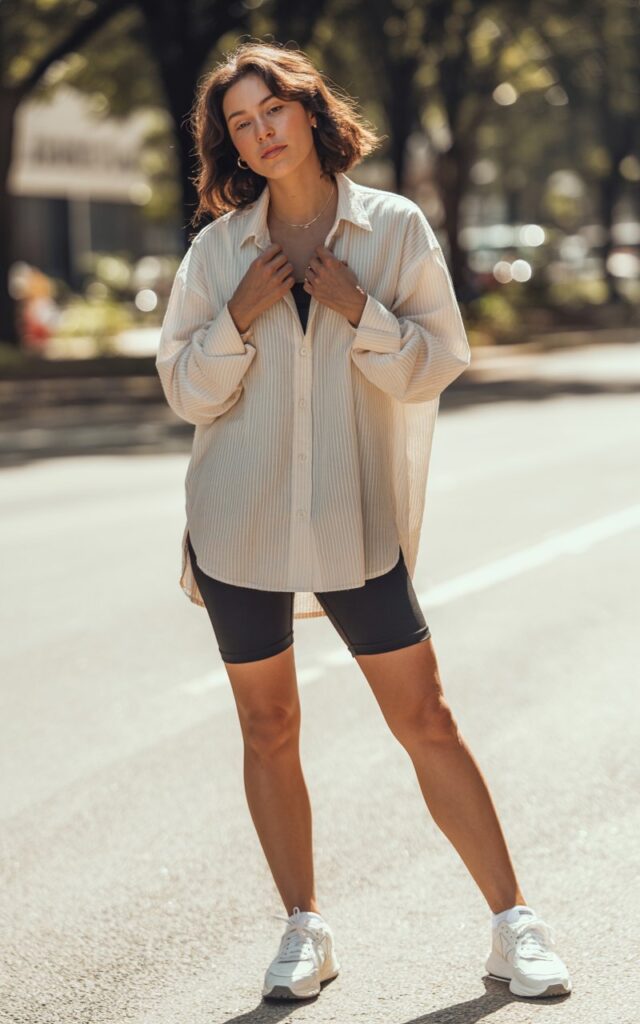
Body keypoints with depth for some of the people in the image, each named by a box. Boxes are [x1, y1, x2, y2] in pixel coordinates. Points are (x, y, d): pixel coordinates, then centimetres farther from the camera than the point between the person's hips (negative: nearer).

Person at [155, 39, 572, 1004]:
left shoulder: (396, 228, 0)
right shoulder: (218, 249, 4)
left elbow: (437, 366, -1)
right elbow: (186, 390, 4)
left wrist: (358, 310, -16)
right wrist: (239, 319, -12)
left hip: (358, 523, -2)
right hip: (239, 519, 2)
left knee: (426, 719, -1)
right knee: (268, 729, 8)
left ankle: (514, 922, 8)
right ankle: (305, 929, 21)